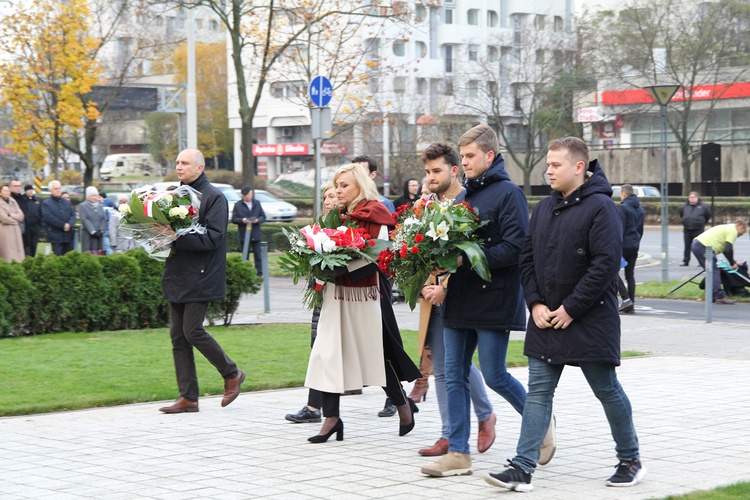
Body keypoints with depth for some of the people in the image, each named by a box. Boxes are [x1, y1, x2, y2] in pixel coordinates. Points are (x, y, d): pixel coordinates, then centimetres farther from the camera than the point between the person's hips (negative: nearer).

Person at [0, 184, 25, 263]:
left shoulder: (13, 202, 15)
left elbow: (21, 216, 7)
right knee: (8, 255, -10)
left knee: (18, 253, 0)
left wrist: (10, 215, -7)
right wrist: (15, 221, 0)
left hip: (16, 232, 5)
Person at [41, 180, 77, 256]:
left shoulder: (67, 202, 16)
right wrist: (63, 225, -14)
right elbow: (49, 218, -12)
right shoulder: (46, 203, -1)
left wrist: (69, 224, -12)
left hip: (68, 235, 5)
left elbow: (73, 215, 10)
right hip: (55, 235, -5)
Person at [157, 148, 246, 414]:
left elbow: (213, 237, -17)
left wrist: (177, 236, -27)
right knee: (178, 335, 5)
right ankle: (188, 397, 9)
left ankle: (232, 374, 11)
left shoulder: (214, 197, -8)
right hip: (177, 277, 8)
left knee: (192, 330, -10)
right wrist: (162, 234, -3)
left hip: (200, 277, -8)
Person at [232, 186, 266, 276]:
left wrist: (258, 220, -12)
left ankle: (260, 273, 5)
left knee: (258, 255, 2)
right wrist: (242, 220, -20)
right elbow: (233, 220, -1)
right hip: (243, 235, -2)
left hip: (256, 235, 2)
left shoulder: (257, 203, 10)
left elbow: (263, 216, 10)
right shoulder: (238, 205, 2)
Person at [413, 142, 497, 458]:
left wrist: (446, 287, -17)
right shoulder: (422, 206, 13)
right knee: (441, 368, 7)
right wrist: (423, 286, -4)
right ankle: (449, 436, 12)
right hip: (433, 298, 6)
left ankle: (485, 415, 20)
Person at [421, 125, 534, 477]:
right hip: (460, 300, 8)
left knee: (494, 376, -1)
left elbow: (515, 248, -18)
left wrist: (467, 259, -22)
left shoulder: (508, 194, -9)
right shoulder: (464, 196, 16)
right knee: (454, 376, 5)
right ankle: (458, 454, 9)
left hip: (493, 300, -8)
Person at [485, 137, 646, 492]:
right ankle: (522, 468, -1)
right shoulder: (544, 208, 11)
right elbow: (528, 258, 13)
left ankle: (630, 460, 22)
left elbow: (606, 264, -18)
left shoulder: (600, 207, -12)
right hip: (545, 318, 6)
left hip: (589, 320, -6)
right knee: (538, 392, 1)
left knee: (607, 390, 6)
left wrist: (571, 309, -17)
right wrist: (535, 303, -2)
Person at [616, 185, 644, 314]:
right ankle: (631, 305, 7)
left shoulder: (624, 207, -11)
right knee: (630, 275, 10)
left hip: (624, 245, -8)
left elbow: (620, 229, -16)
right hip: (634, 247, 8)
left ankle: (626, 298, -14)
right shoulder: (640, 209, 15)